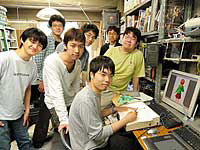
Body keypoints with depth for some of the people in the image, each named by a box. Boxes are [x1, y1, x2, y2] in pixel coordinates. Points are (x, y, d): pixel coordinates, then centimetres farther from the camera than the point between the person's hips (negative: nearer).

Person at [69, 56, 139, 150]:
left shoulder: (95, 92, -3)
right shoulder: (86, 100, -30)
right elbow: (97, 135, -24)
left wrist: (114, 109, -1)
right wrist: (126, 120, -20)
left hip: (96, 137, 8)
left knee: (132, 135, 10)